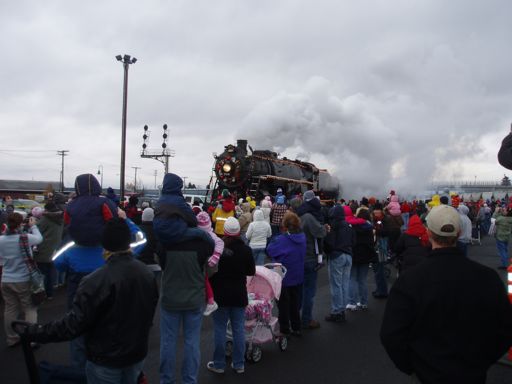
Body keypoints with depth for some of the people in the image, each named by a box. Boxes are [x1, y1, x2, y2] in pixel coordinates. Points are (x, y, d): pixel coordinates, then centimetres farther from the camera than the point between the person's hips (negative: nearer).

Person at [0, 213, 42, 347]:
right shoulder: (25, 238, -17)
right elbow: (39, 238, 3)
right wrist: (33, 226, 16)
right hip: (23, 280, -4)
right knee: (30, 309, 6)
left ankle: (12, 339, 25)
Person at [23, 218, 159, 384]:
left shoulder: (97, 281, -27)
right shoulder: (147, 274, -7)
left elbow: (74, 324, -23)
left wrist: (34, 332, -10)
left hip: (106, 360, -4)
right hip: (137, 354, 5)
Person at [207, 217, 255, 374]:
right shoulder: (246, 250, -5)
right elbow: (251, 272, 5)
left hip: (220, 295, -2)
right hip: (239, 294, 3)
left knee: (220, 328, 7)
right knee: (239, 328, 10)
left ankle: (219, 364, 17)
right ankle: (239, 364, 19)